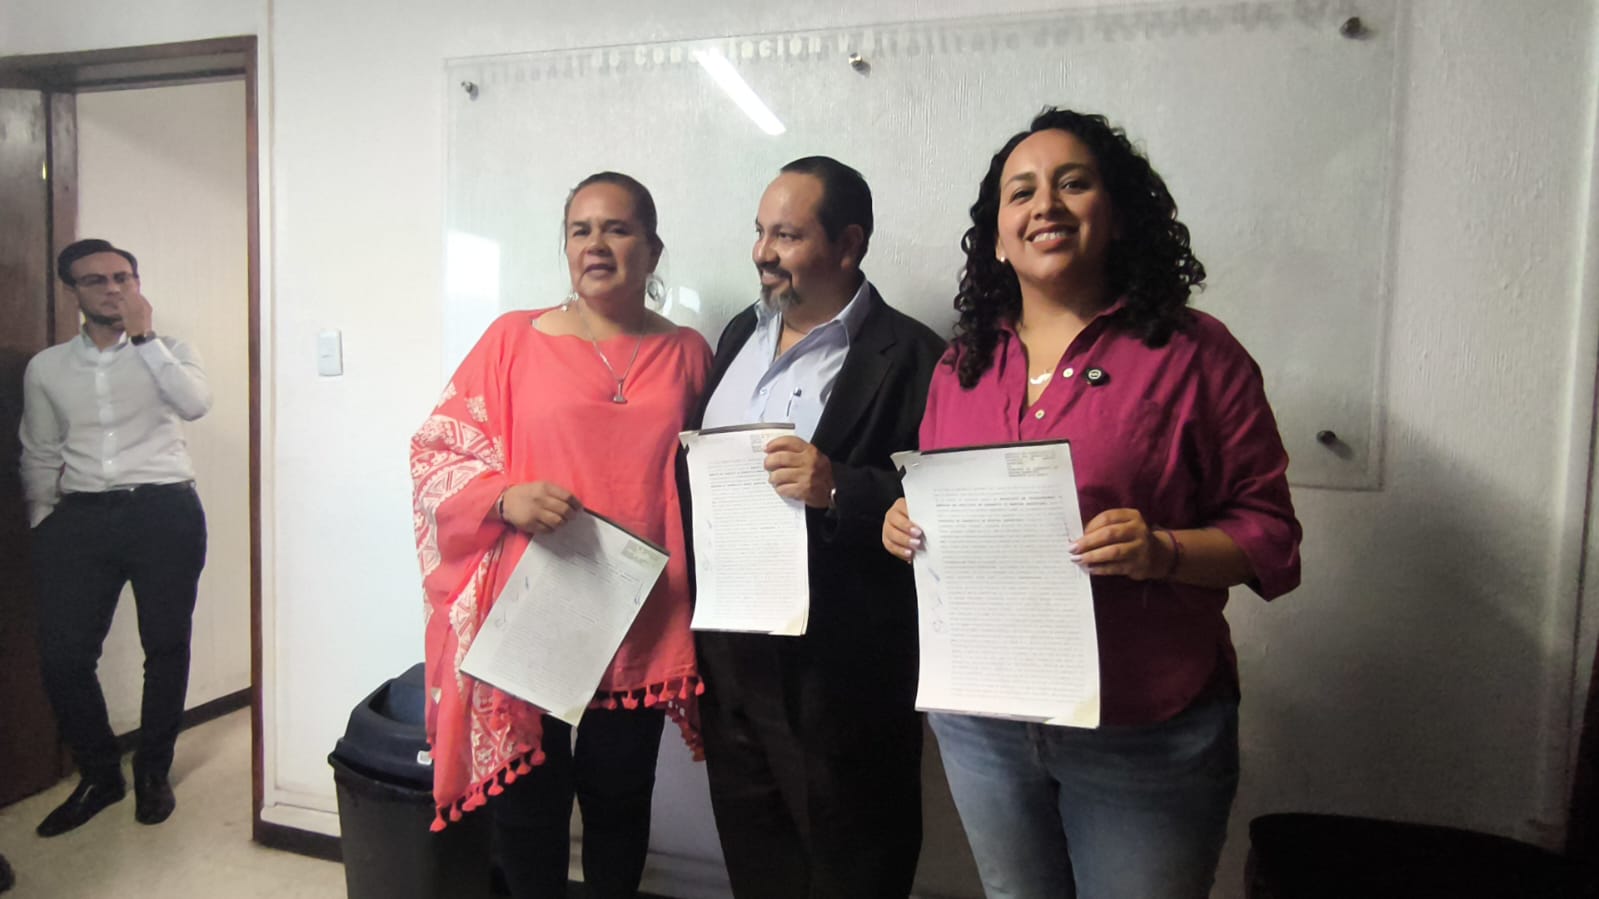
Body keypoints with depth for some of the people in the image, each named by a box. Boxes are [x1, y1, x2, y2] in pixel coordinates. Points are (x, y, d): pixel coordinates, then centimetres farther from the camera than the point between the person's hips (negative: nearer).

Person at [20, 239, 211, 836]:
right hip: (81, 517, 2)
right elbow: (39, 456, 19)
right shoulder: (46, 368, 12)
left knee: (166, 648, 4)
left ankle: (153, 772, 22)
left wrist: (144, 337, -13)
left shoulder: (169, 350, 7)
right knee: (63, 656, -2)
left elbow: (196, 404, -15)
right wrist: (42, 520, 13)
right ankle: (100, 774, 19)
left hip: (165, 512, -2)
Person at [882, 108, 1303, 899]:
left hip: (1144, 737, -4)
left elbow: (1270, 532, -6)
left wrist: (1162, 551, -24)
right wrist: (906, 527, -6)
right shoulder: (962, 366, 6)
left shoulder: (1192, 353, -7)